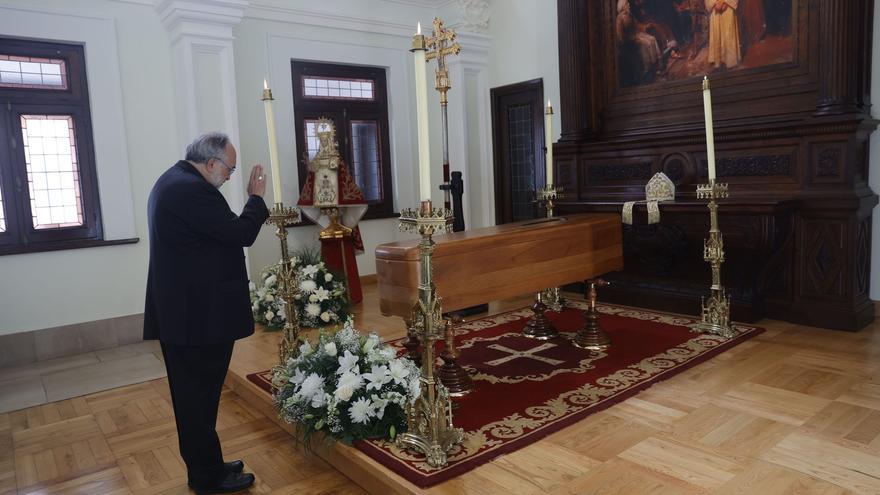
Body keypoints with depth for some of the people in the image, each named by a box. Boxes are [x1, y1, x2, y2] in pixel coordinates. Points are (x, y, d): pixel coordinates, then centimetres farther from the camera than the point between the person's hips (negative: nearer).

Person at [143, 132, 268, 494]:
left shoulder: (173, 180, 13)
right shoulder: (193, 190, -21)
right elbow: (242, 233, -19)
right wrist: (256, 197, -6)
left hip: (179, 311, 11)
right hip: (200, 315, -11)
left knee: (193, 395, 18)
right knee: (200, 396, 3)